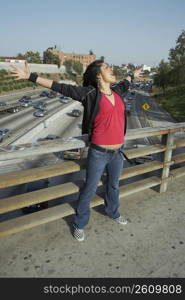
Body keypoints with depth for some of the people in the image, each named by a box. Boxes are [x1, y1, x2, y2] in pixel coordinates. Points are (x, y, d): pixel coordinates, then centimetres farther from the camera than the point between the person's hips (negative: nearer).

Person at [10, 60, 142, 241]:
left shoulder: (117, 91, 6)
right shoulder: (90, 93, -12)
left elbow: (124, 83, 30)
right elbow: (60, 88, -14)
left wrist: (133, 75, 51)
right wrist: (31, 76, -17)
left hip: (118, 152, 6)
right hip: (99, 153, -6)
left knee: (113, 185, 26)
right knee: (89, 190, 10)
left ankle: (113, 212, 53)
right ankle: (79, 224, 34)